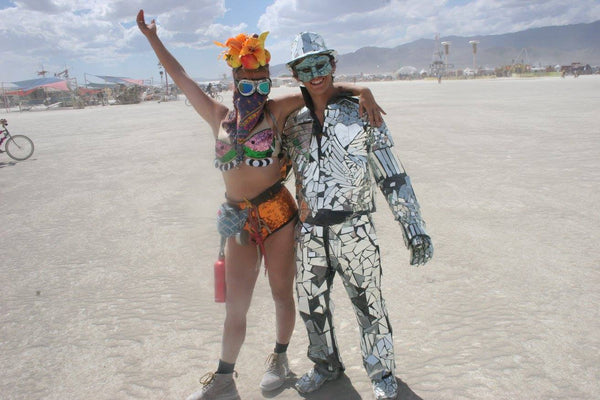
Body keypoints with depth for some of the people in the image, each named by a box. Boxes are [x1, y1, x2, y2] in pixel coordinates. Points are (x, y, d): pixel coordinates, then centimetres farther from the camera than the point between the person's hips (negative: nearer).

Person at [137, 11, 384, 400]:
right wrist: (153, 38, 21)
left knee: (282, 292, 11)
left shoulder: (276, 110, -2)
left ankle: (280, 359, 36)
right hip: (238, 219, 3)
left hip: (277, 212, -2)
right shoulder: (219, 116, 7)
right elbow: (181, 77, 15)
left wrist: (361, 90, -14)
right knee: (236, 305, 8)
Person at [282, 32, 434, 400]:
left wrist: (414, 228, -11)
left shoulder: (361, 115, -3)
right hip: (309, 233, 4)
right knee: (312, 305, 15)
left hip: (354, 231, -4)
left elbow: (393, 176, -5)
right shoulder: (293, 124, 7)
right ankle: (327, 365, 42)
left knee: (368, 304, 8)